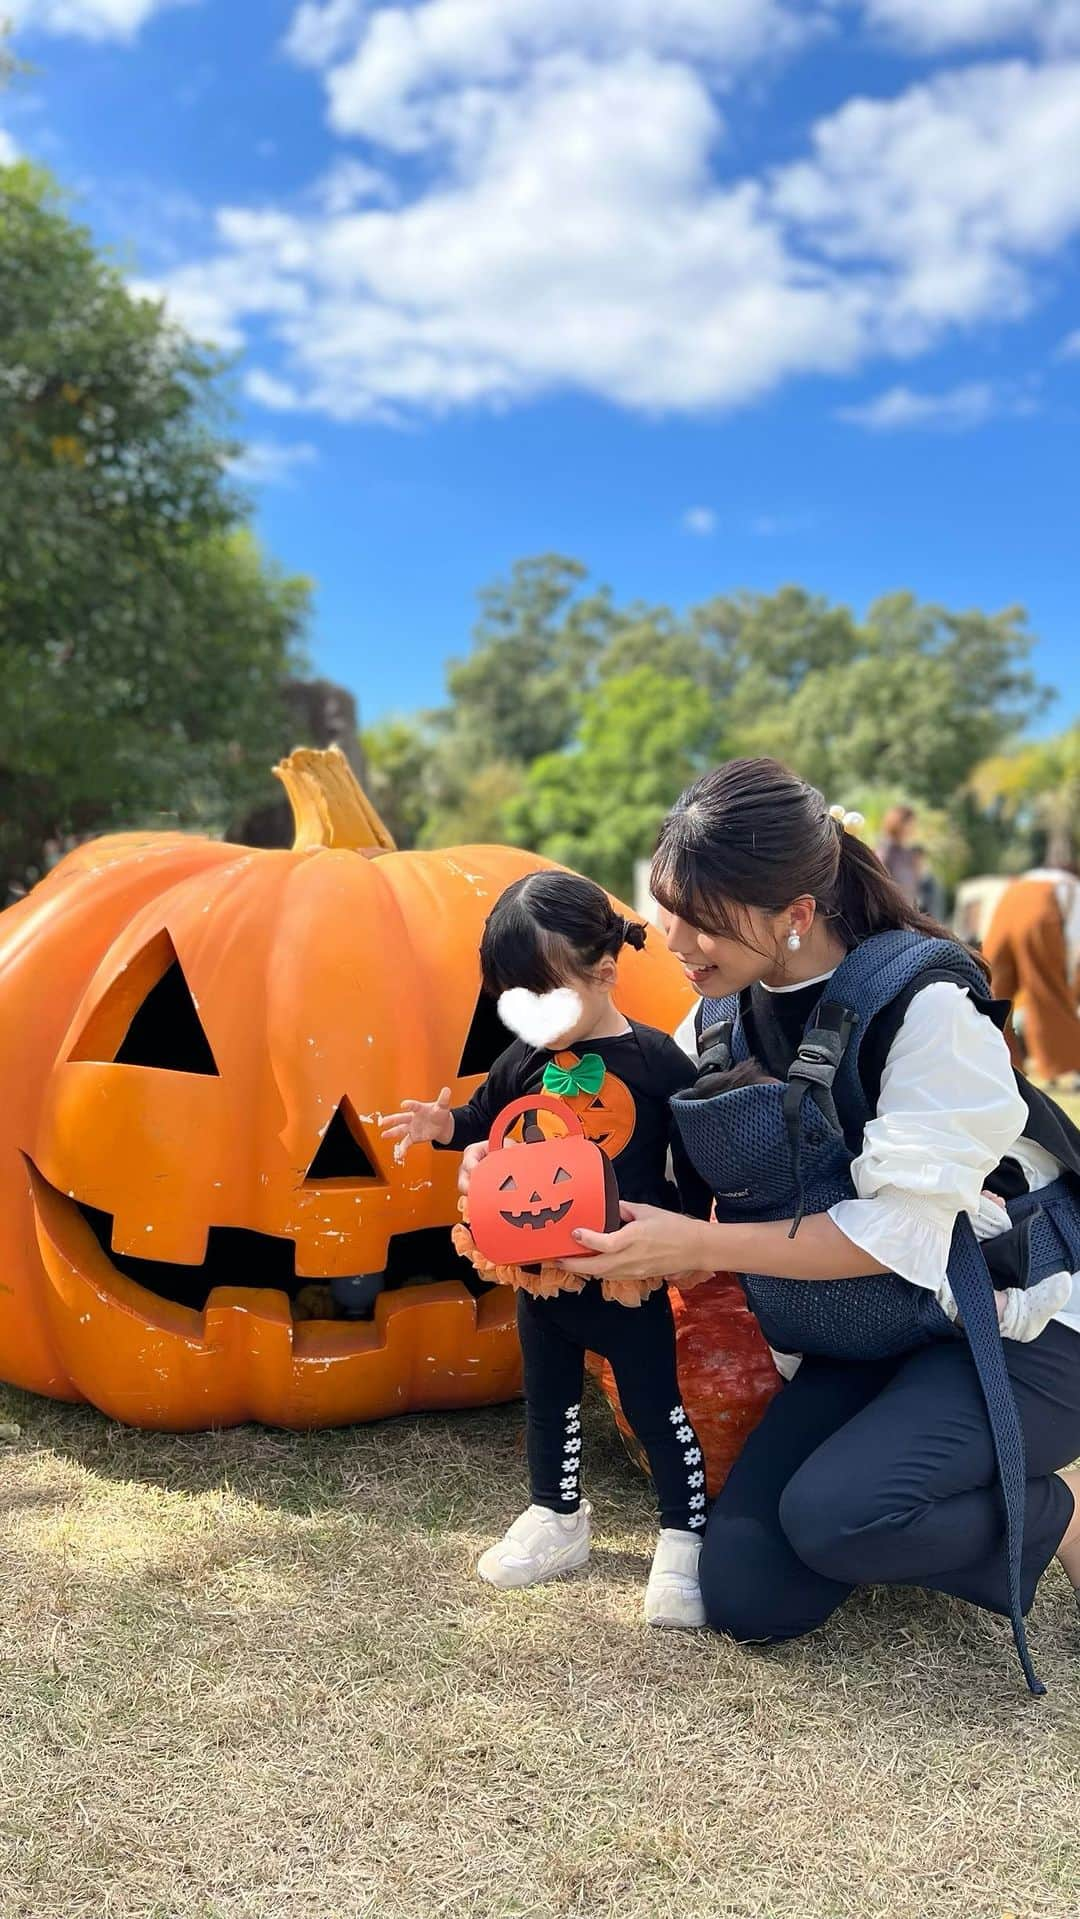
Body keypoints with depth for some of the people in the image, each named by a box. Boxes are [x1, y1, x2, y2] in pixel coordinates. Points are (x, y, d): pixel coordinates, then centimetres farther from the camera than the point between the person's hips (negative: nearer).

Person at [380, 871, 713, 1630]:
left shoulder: (655, 1061, -14)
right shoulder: (526, 1060, -1)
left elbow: (698, 1162, -7)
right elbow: (487, 1120, 14)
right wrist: (443, 1124, -6)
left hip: (628, 1279, -5)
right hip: (541, 1276, 5)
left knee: (656, 1407, 8)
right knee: (549, 1403, 19)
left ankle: (685, 1540, 23)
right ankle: (557, 1518, 39)